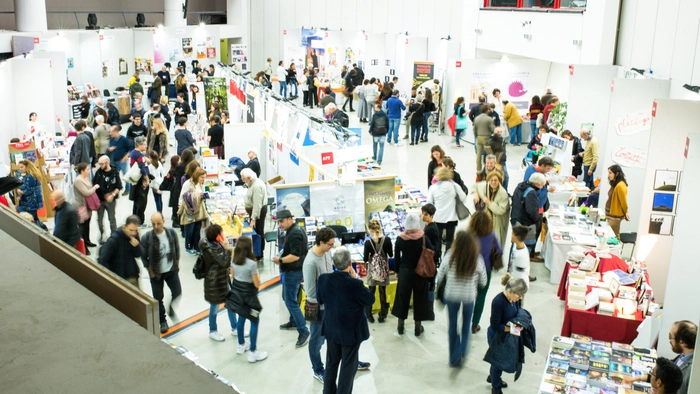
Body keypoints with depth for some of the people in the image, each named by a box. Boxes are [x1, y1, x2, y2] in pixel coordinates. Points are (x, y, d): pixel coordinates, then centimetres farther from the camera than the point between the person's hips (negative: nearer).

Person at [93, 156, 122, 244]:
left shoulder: (114, 172, -11)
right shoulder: (98, 172, -3)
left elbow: (119, 187, -8)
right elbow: (93, 183, 8)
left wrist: (113, 195, -18)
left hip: (111, 200, -3)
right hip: (100, 199, 3)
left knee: (112, 219, 8)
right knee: (100, 219, 12)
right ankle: (101, 236, 27)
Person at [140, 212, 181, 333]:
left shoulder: (171, 233, -12)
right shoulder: (146, 237, -18)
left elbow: (177, 249, 3)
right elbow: (143, 256, -7)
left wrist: (176, 264, 4)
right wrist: (150, 271, -6)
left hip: (171, 270, 2)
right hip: (156, 273, -2)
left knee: (177, 292, 5)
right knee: (158, 298, 8)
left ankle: (171, 306, 38)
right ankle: (163, 321, 26)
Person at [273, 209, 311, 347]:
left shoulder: (294, 234, -23)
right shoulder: (295, 230, 10)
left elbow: (295, 256, -28)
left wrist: (280, 260, -18)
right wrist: (283, 256, 6)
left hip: (293, 272, -11)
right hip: (292, 270, 11)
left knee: (291, 301, -8)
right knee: (288, 297, 23)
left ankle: (303, 331, -5)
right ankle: (293, 322, 37)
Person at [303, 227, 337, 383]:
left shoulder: (327, 253, -7)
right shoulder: (311, 262, -30)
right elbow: (311, 292, -24)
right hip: (318, 307, -7)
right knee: (318, 339, 13)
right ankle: (317, 370, 34)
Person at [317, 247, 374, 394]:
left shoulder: (323, 279, -14)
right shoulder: (355, 284, -28)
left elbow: (320, 300, 3)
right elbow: (370, 299, -11)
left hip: (331, 329, 5)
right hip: (351, 332, -5)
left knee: (331, 363, 22)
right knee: (348, 366, 13)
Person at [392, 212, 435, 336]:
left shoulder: (400, 238, -8)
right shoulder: (423, 238, -15)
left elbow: (396, 257, 0)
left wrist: (397, 271, 12)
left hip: (404, 271, 2)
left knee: (402, 297, 15)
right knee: (419, 298, 12)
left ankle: (400, 325, 26)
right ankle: (418, 327, 20)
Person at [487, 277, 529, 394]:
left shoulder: (515, 298, -12)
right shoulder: (498, 302, -33)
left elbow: (518, 313, 5)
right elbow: (495, 326, -27)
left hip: (508, 336, 7)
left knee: (505, 358, 26)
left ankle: (493, 377, 54)